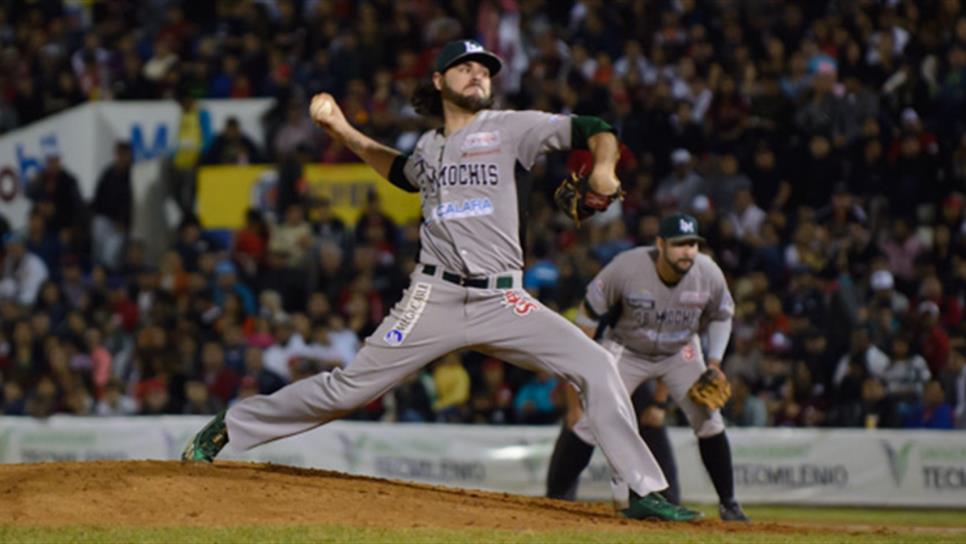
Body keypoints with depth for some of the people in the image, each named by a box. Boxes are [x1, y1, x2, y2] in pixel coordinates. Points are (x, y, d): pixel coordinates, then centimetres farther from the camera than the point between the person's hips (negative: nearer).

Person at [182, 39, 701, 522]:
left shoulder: (508, 129, 1)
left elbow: (595, 130, -3)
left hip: (503, 302, -1)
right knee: (349, 386, 1)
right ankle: (229, 427, 16)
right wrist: (342, 131, 30)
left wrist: (602, 170, -24)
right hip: (435, 298, 2)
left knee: (596, 366, -17)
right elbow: (402, 172, 38)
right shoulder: (430, 147, 13)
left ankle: (645, 492, -12)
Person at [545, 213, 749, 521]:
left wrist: (714, 363, -10)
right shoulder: (627, 268, -30)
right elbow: (589, 313, -17)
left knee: (708, 420, -9)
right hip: (625, 353, -2)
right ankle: (553, 500, -5)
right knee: (586, 419, -14)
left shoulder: (709, 275, -20)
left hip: (680, 354, 2)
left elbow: (721, 316, 1)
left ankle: (728, 504, 5)